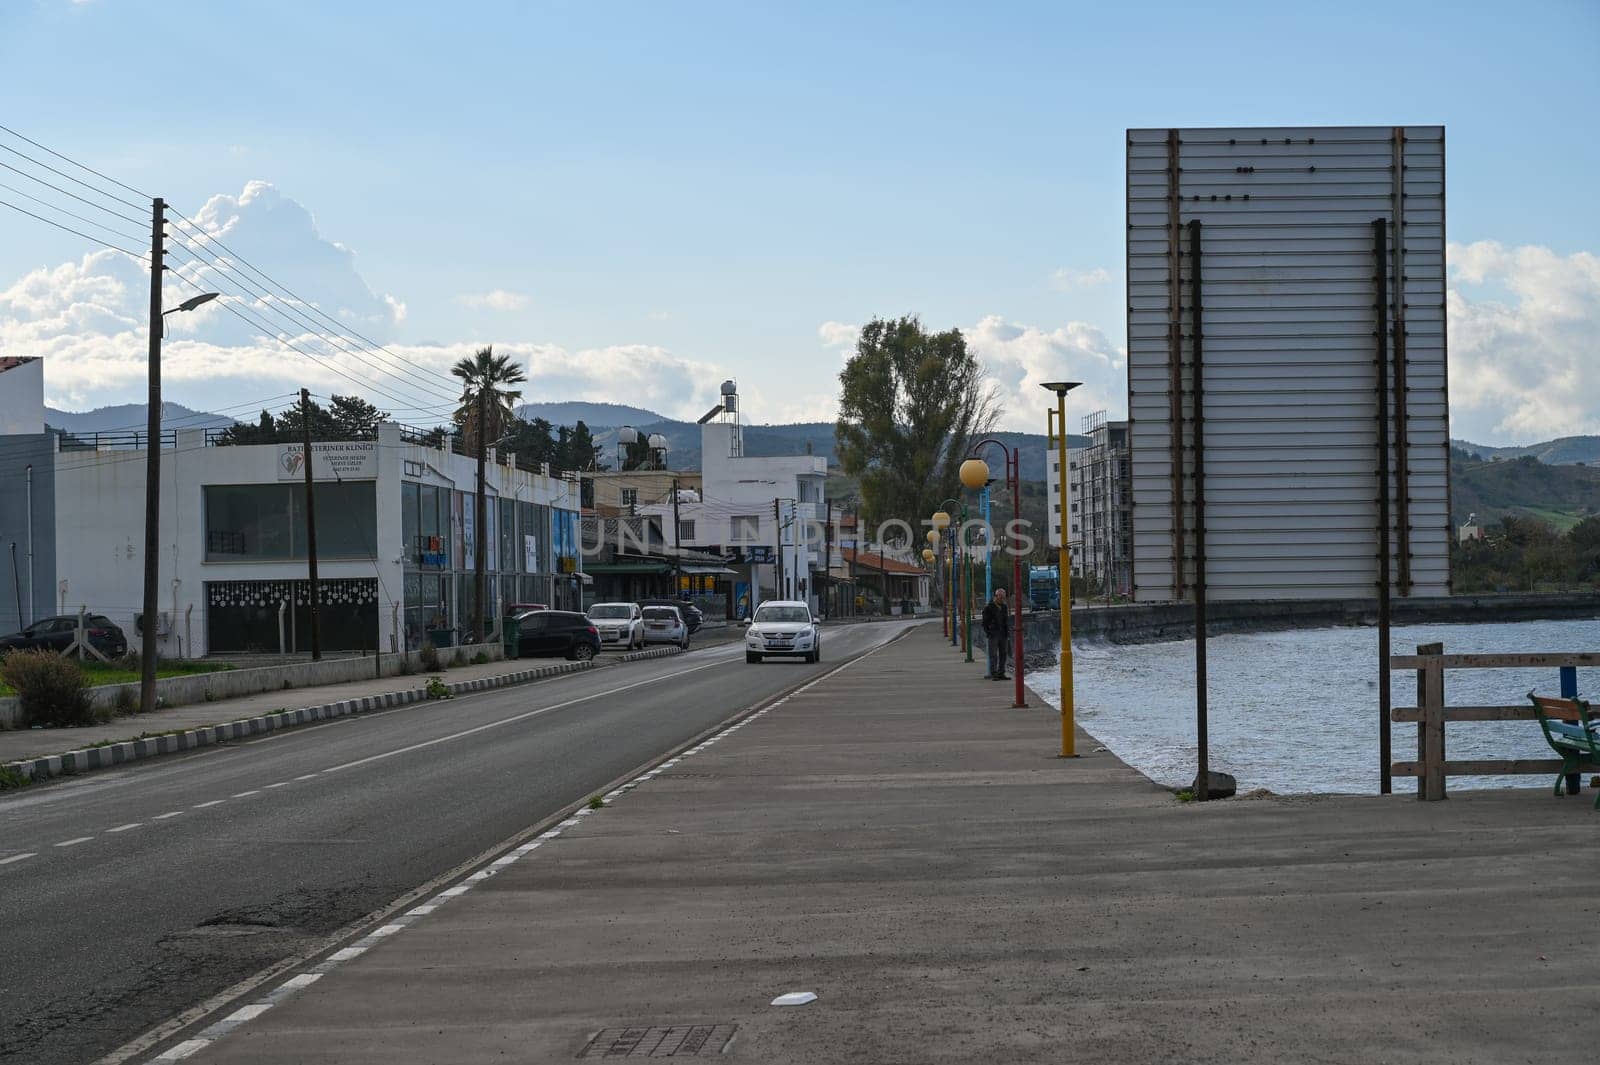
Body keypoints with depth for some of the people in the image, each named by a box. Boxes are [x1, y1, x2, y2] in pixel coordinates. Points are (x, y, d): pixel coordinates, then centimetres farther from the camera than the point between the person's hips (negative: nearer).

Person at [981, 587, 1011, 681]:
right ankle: (993, 674, -7)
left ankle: (1001, 673, 12)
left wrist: (1007, 632, 12)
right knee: (993, 655, -7)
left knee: (1003, 654, 6)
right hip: (993, 634, -6)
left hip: (1003, 634, 6)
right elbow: (985, 622, -7)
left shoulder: (1003, 606, 12)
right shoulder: (988, 607, -7)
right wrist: (987, 633, -13)